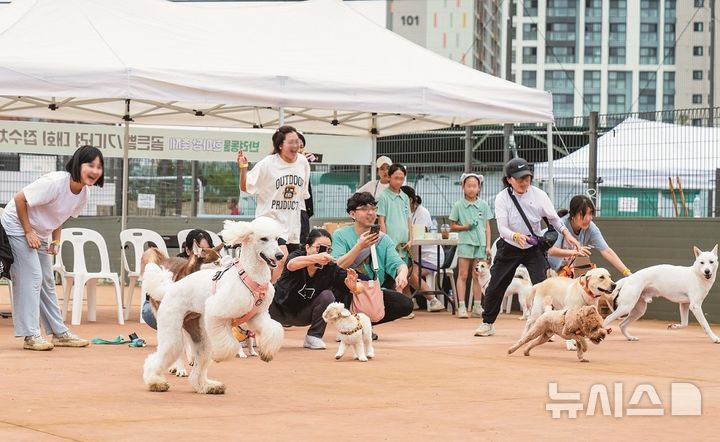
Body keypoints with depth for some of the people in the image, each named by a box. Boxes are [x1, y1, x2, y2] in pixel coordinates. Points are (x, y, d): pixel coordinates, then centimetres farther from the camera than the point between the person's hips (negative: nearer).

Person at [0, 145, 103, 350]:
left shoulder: (83, 193, -6)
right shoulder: (55, 182, -31)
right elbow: (20, 199, -25)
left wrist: (56, 241, 0)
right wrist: (28, 232, -22)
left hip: (40, 233, 9)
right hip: (17, 225, -9)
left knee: (47, 281, 13)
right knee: (31, 277, -14)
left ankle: (59, 333, 19)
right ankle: (31, 335, -12)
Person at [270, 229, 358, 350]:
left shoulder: (330, 268, -17)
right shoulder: (298, 255, -23)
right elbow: (291, 265, -49)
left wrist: (352, 285, -46)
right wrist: (316, 258, -67)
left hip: (303, 316, 1)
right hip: (279, 310, -1)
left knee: (327, 296, -22)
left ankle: (313, 336, -4)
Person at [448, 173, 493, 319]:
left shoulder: (483, 205, 7)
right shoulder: (459, 205, 1)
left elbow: (487, 226, 9)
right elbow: (452, 226, 6)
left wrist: (488, 246, 4)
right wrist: (466, 227, -12)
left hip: (480, 243, 2)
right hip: (465, 242, -2)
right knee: (463, 275, -3)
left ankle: (477, 307, 14)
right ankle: (461, 307, -3)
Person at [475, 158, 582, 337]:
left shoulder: (538, 195, -13)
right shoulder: (502, 198, -15)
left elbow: (553, 218, -3)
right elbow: (502, 228, -22)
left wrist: (567, 234, -19)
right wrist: (516, 236, -43)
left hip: (534, 248, 0)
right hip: (509, 248, 0)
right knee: (494, 287, 6)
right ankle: (487, 323, 25)